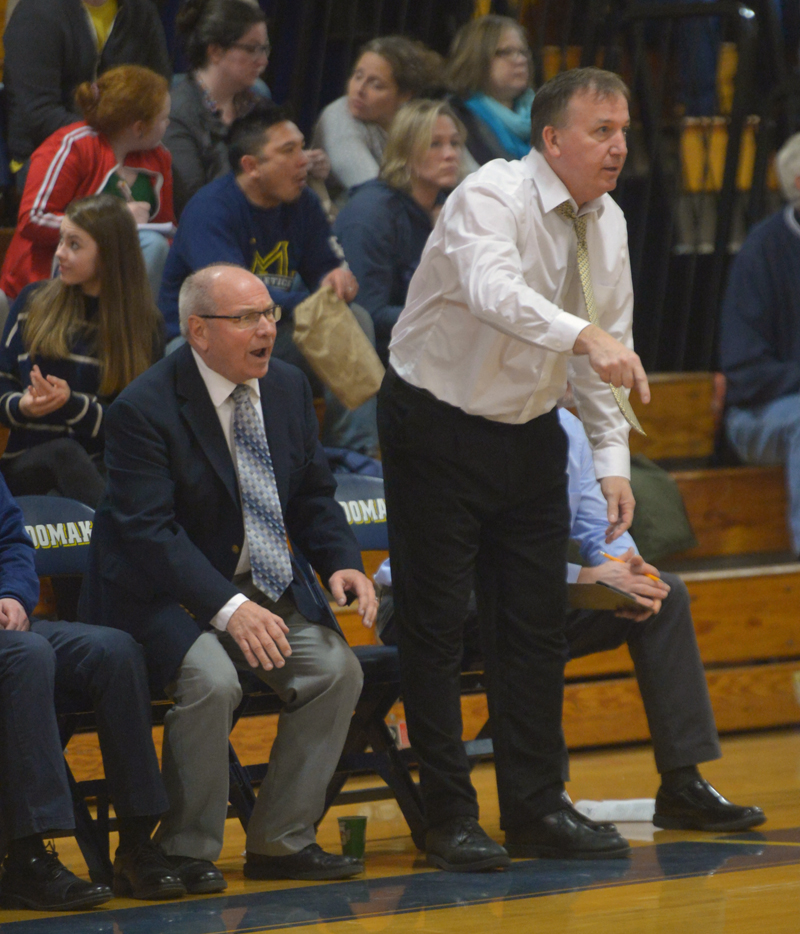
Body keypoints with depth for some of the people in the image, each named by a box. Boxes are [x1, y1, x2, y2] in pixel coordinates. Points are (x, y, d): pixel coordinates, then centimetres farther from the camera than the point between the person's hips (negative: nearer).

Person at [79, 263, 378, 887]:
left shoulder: (288, 387, 6)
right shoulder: (144, 409, -16)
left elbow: (313, 496, 15)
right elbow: (148, 531, -23)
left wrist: (342, 562, -6)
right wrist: (229, 608, -33)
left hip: (268, 587, 7)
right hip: (166, 595, -7)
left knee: (337, 670, -16)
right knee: (212, 681, -32)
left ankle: (281, 841, -4)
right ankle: (187, 851, -14)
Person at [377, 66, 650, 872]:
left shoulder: (606, 224, 2)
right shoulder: (492, 198, -21)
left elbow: (607, 355, 8)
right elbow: (493, 290, -41)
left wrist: (612, 458, -1)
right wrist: (583, 335, -56)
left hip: (529, 435, 7)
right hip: (439, 424, -7)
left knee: (535, 623, 8)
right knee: (436, 623, -5)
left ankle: (537, 806, 17)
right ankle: (448, 818, 1)